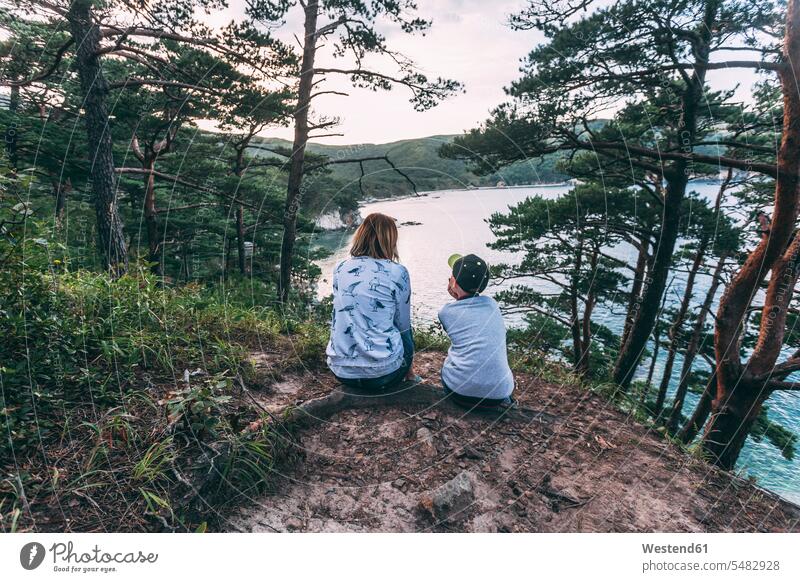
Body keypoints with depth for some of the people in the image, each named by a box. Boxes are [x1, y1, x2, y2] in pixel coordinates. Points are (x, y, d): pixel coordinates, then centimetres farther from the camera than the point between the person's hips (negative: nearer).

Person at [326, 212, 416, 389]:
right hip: (382, 374, -4)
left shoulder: (340, 269, 3)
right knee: (406, 336, 26)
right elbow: (403, 326, 1)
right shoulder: (397, 272, -9)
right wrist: (409, 367, 17)